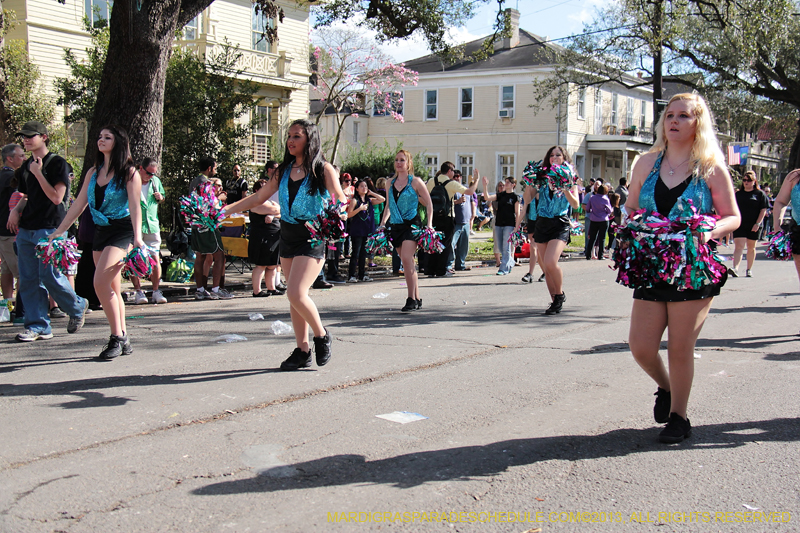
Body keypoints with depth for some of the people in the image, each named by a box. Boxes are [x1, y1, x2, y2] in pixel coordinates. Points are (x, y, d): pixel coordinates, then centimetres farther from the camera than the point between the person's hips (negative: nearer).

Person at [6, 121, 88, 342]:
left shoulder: (57, 163, -6)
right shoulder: (25, 166, 16)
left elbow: (57, 197, -14)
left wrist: (38, 173, -15)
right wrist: (16, 210, 7)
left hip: (50, 228, -7)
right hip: (25, 229, 7)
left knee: (50, 277, -9)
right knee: (28, 280, 3)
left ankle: (77, 307, 16)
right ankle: (38, 325, 9)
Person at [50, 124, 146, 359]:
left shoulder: (128, 172, -6)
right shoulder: (93, 172, 13)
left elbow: (135, 206, -15)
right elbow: (79, 204, 15)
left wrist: (137, 237, -26)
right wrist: (58, 232, 13)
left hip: (122, 231, -7)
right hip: (100, 231, 7)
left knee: (101, 283, -19)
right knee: (112, 288, 8)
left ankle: (117, 337, -10)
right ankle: (122, 340, 14)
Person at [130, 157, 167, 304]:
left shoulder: (156, 181, 12)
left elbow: (162, 197, 28)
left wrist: (160, 198, 4)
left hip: (152, 226, 4)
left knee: (155, 259, 1)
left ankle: (156, 291, 8)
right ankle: (138, 291, 8)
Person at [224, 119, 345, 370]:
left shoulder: (323, 169, -5)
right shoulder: (284, 170, 11)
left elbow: (340, 202, -8)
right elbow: (259, 197, 16)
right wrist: (227, 209, 10)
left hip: (313, 238, -6)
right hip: (288, 237, 6)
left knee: (295, 293, -17)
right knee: (294, 296, 8)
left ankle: (321, 335, 6)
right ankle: (302, 351, 16)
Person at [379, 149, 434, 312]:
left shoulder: (415, 182, -1)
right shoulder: (391, 182, 13)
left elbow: (429, 203, 1)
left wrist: (429, 223, -8)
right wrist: (383, 222, 10)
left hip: (412, 224, -6)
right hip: (396, 226, 6)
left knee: (406, 259, -21)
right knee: (408, 262, 9)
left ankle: (411, 299, -18)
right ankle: (417, 300, 17)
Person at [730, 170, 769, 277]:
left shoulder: (760, 194, 3)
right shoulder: (738, 194, 11)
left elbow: (763, 210, -1)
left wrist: (758, 223, -11)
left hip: (753, 225, -1)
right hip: (739, 224, 1)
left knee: (751, 247, 10)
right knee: (739, 246, -13)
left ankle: (749, 270, 21)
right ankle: (735, 269, -26)